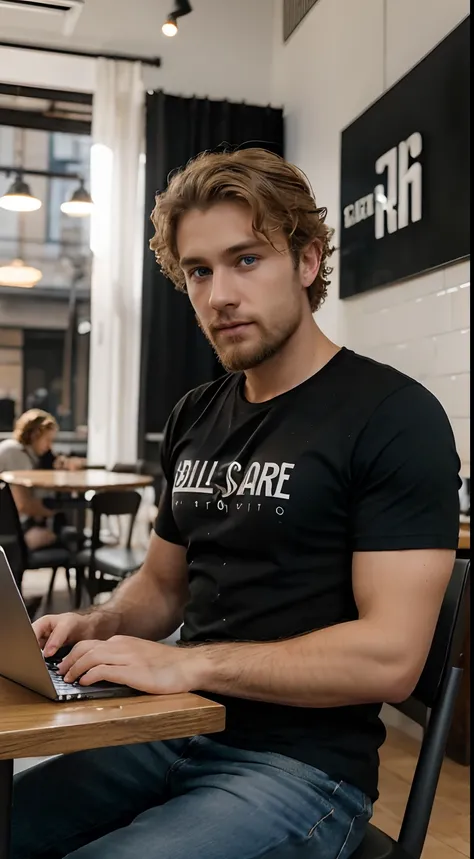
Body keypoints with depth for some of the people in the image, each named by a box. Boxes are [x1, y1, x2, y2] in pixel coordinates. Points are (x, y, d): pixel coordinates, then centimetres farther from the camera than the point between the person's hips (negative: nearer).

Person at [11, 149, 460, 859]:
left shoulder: (395, 417, -12)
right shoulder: (195, 417, 10)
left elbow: (390, 657, -19)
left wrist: (187, 664, -21)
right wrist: (98, 628, -2)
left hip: (303, 766, -6)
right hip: (177, 734, 6)